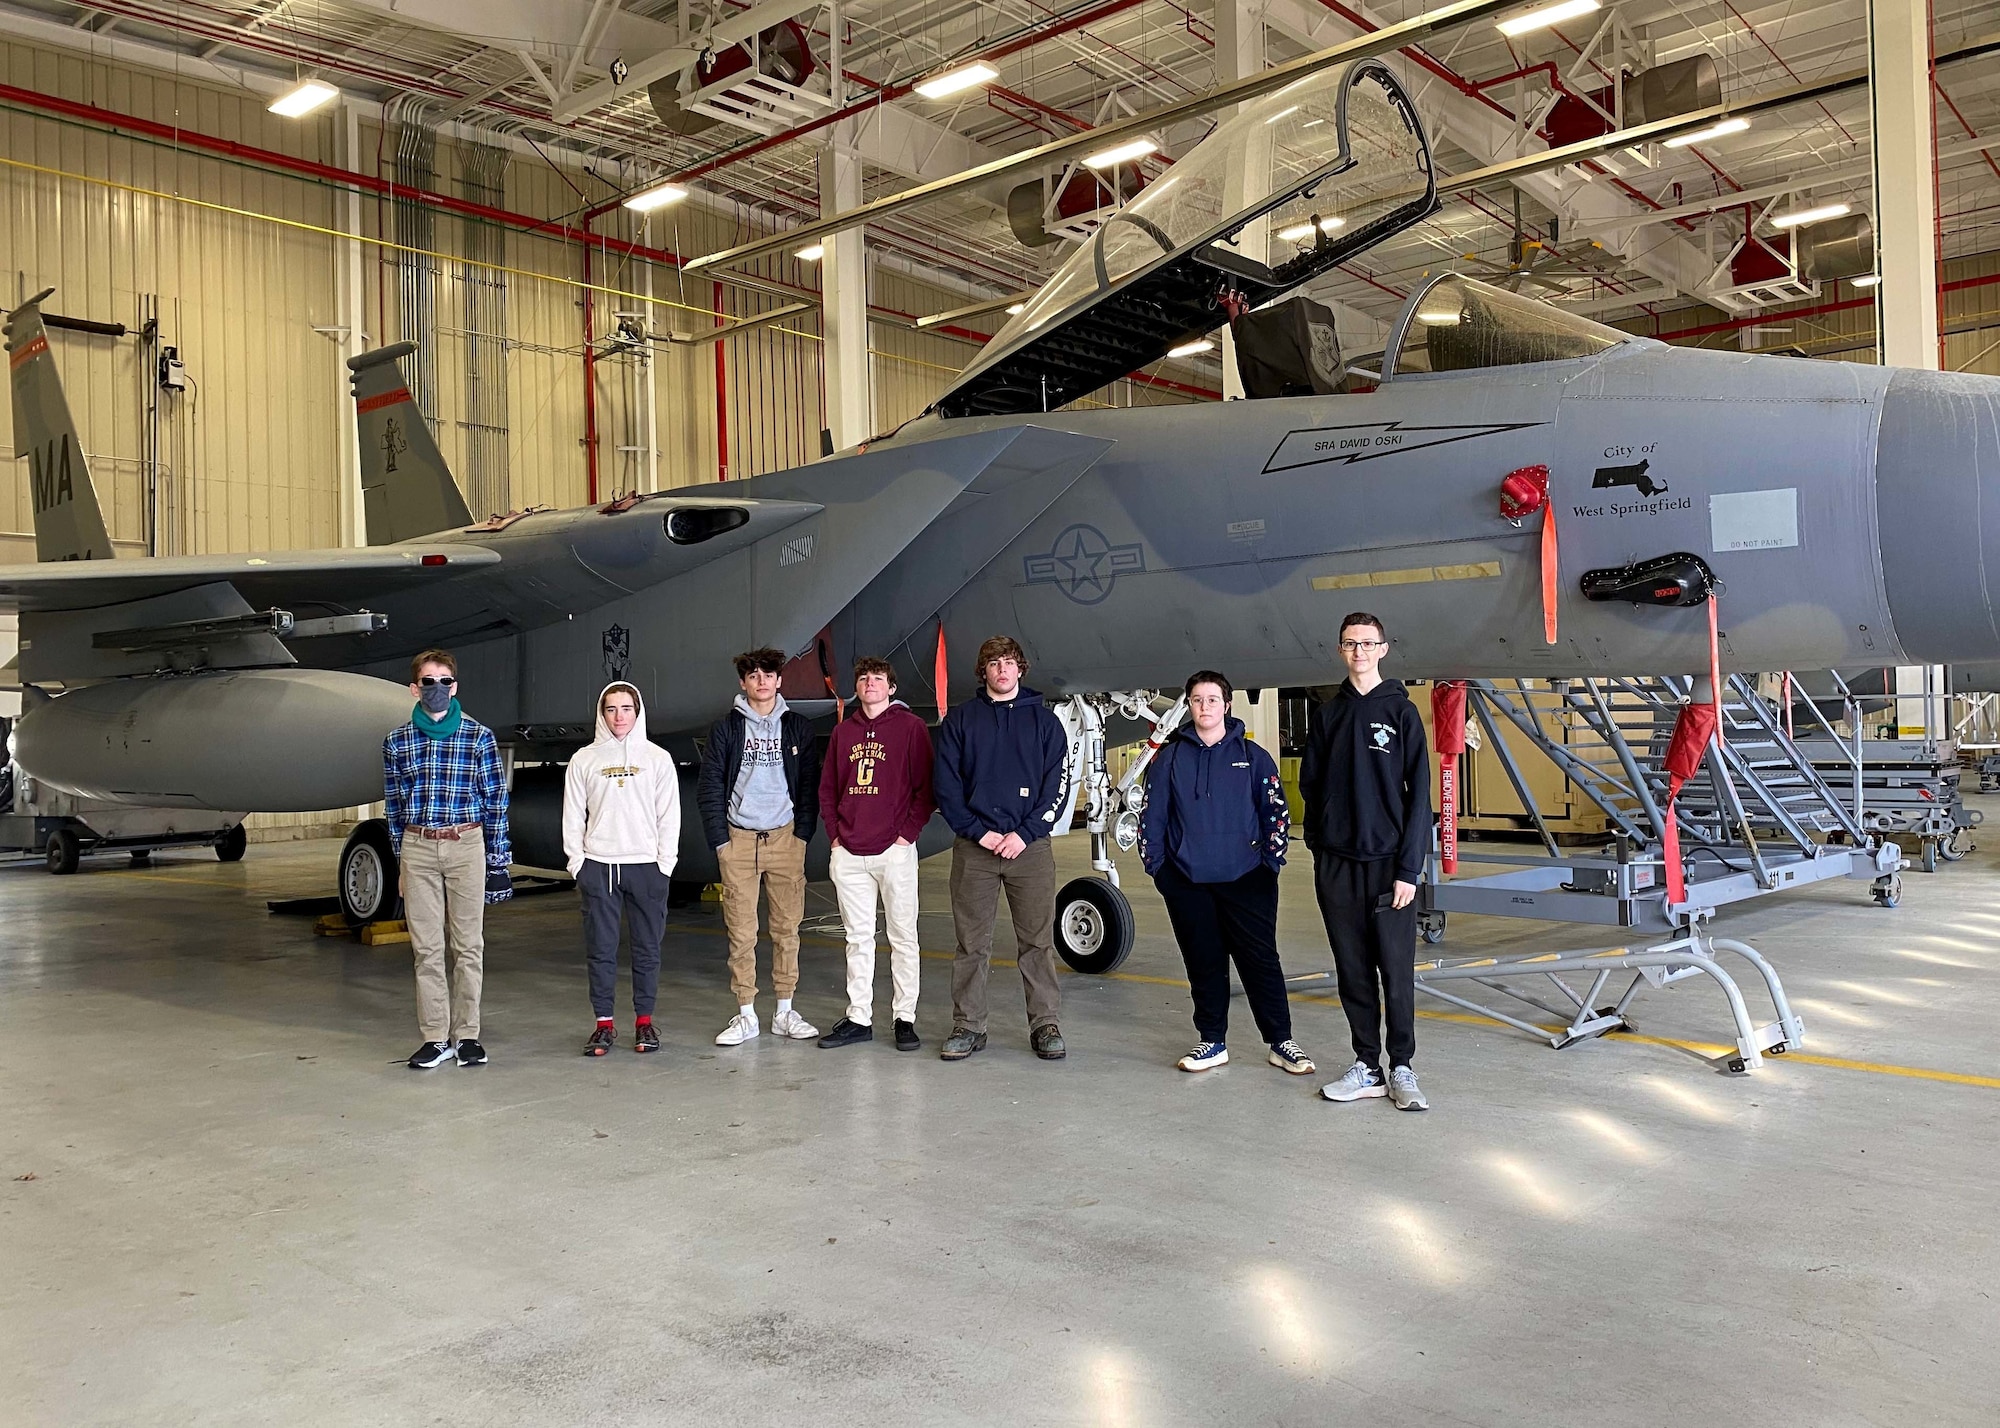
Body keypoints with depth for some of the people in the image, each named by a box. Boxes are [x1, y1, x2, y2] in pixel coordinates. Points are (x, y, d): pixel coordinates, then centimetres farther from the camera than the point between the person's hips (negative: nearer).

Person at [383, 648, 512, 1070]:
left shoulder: (478, 736, 1)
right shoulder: (397, 742, 7)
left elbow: (496, 799, 2)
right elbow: (395, 805, 13)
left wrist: (498, 861, -1)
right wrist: (401, 859, 12)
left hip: (466, 845, -1)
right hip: (417, 848, 2)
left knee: (468, 944, 3)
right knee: (427, 947, 3)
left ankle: (466, 1035, 12)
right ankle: (436, 1038, 10)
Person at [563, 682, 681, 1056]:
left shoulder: (658, 758, 5)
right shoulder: (584, 760, 7)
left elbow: (669, 815, 3)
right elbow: (573, 817, 7)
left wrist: (665, 863, -3)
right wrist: (577, 863, 0)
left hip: (646, 865, 0)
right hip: (597, 866, 0)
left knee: (647, 947, 4)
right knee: (601, 948, 2)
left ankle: (644, 1021, 14)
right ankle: (604, 1023, 10)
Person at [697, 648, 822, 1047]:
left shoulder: (797, 727, 7)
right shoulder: (726, 729, 4)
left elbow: (810, 785, 7)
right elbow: (709, 787, 2)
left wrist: (803, 833, -1)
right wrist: (720, 838, -4)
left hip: (785, 838, 1)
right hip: (738, 838, -1)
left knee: (787, 927, 5)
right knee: (741, 932, 0)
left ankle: (785, 1013, 14)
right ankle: (746, 1014, 9)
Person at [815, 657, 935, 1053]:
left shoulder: (910, 727, -1)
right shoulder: (844, 732, 13)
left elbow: (926, 787, -4)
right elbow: (827, 788, 18)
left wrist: (907, 834, -9)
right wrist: (835, 835, 7)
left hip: (895, 851, -4)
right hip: (849, 854, 5)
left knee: (903, 937, 1)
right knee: (858, 938, 9)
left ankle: (905, 1017, 8)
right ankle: (858, 1018, 16)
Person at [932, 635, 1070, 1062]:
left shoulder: (1043, 720, 7)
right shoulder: (960, 720, 8)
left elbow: (1057, 785, 1)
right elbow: (946, 785, 2)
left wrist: (1025, 833, -10)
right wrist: (979, 832, -8)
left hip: (1030, 846, 0)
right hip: (973, 848, 0)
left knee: (1038, 941, 3)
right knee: (971, 943, 5)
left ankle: (1045, 1024, 12)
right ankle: (968, 1026, 13)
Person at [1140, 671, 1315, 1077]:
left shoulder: (1252, 756, 3)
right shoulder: (1169, 758, 6)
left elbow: (1277, 811, 4)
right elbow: (1151, 815, 7)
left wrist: (1271, 860, -2)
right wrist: (1155, 865, 3)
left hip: (1245, 880, -1)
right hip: (1187, 882, 1)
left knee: (1261, 961, 0)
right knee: (1204, 964, 9)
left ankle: (1281, 1042, 11)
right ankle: (1212, 1042, 20)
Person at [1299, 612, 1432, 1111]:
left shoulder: (1401, 711, 1)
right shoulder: (1327, 715, 10)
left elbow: (1418, 794, -4)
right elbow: (1310, 785, 14)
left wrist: (1409, 868, -10)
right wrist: (1318, 845, 5)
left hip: (1388, 862, -3)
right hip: (1336, 864, 3)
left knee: (1397, 972, 1)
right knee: (1353, 971, 7)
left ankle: (1402, 1069, 13)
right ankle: (1367, 1067, 16)